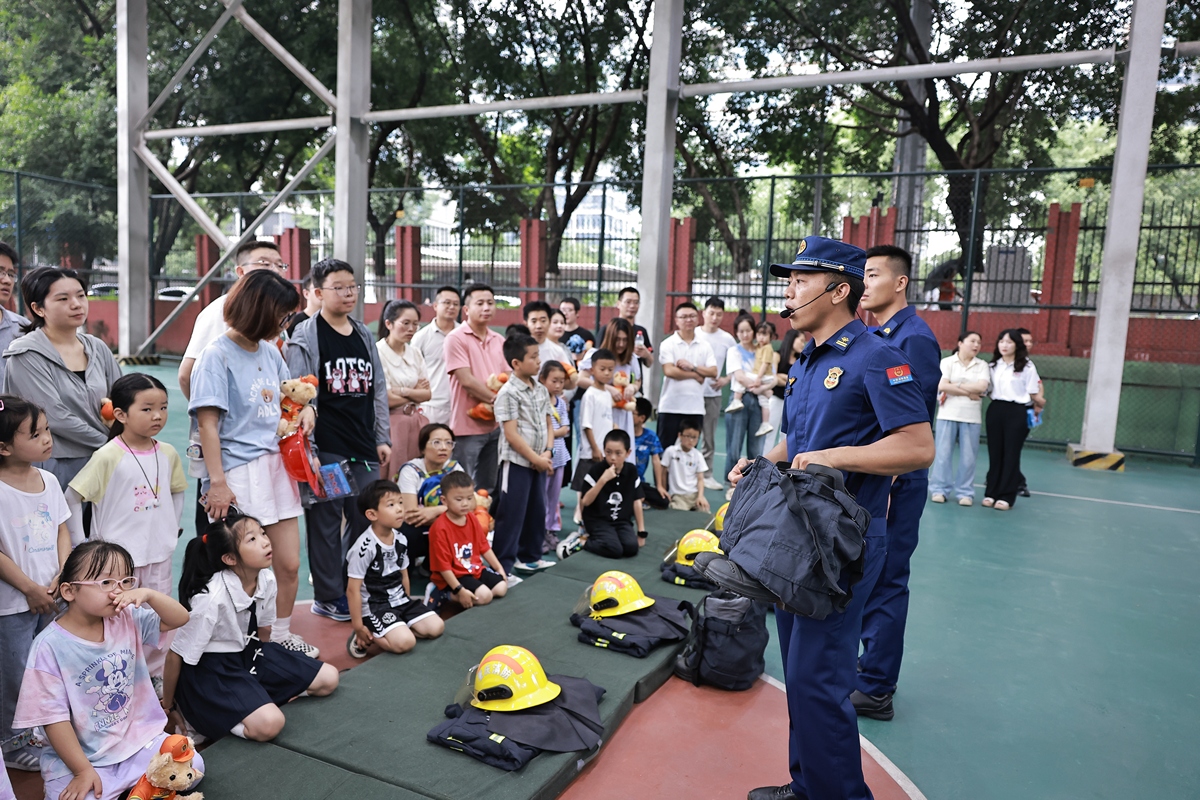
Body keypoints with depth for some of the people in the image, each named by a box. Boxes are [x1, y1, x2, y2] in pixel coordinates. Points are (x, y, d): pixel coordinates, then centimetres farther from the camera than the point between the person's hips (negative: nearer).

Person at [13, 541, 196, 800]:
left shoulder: (128, 620, -4)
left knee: (192, 766, -9)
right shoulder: (50, 646, -17)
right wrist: (83, 771, -15)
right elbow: (54, 718, -15)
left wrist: (148, 594, -23)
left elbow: (180, 618, -5)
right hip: (84, 755, -4)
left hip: (139, 739, 4)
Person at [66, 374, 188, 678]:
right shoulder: (108, 456, -14)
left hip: (160, 556, 5)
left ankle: (156, 678, 32)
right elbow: (72, 498, -10)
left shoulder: (168, 454, 0)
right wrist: (83, 548, -9)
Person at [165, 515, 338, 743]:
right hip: (209, 668, -7)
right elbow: (176, 655, -18)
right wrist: (167, 707, -6)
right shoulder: (212, 597, -30)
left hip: (248, 652, 7)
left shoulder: (267, 580, -10)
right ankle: (202, 714, -5)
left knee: (328, 678, 4)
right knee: (269, 723, -29)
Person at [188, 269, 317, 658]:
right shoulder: (217, 355, -10)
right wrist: (217, 481, -17)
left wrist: (305, 408, 7)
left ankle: (281, 636, 30)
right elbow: (207, 424, -13)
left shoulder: (270, 351, 10)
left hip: (277, 465, 7)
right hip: (239, 472, -6)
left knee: (288, 563, 11)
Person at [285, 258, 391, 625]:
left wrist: (383, 439, 12)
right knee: (326, 520, 3)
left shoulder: (364, 335, 13)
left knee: (368, 518, 10)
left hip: (364, 446, 6)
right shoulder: (305, 337, -5)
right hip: (327, 448, -6)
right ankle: (328, 596, 18)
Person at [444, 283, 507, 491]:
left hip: (495, 426, 6)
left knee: (489, 488, 15)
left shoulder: (499, 340, 10)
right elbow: (467, 380, -15)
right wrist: (497, 399, -12)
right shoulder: (456, 338, -9)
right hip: (468, 426, -6)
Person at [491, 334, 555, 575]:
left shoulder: (541, 390, 9)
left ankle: (530, 556, 31)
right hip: (517, 462, -8)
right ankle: (503, 564, 6)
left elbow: (548, 423, 13)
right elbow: (511, 434, -18)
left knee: (537, 511, 16)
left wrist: (547, 453, -3)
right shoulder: (508, 393, -14)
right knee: (511, 515, -3)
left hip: (539, 462, 8)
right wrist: (536, 458, -15)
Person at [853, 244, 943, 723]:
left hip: (892, 484, -9)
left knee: (884, 584, 0)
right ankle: (872, 666, 33)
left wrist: (886, 487, -20)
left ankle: (875, 690, 12)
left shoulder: (913, 338, -14)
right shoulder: (873, 336, 13)